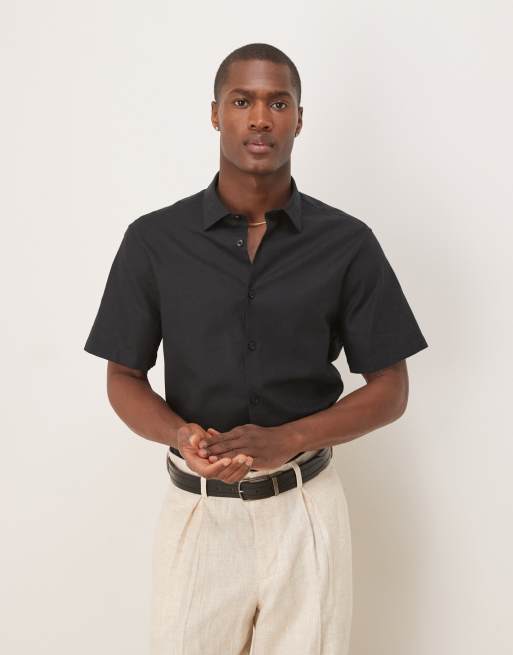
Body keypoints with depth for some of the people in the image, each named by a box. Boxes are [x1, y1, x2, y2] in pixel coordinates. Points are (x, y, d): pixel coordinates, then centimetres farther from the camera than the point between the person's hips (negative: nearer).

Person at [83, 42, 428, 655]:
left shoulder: (347, 243, -5)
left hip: (305, 508, 0)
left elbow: (390, 391, -3)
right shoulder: (154, 240, -4)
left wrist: (283, 440, -18)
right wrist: (180, 434, -19)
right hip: (195, 508, 0)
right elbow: (124, 379, 2)